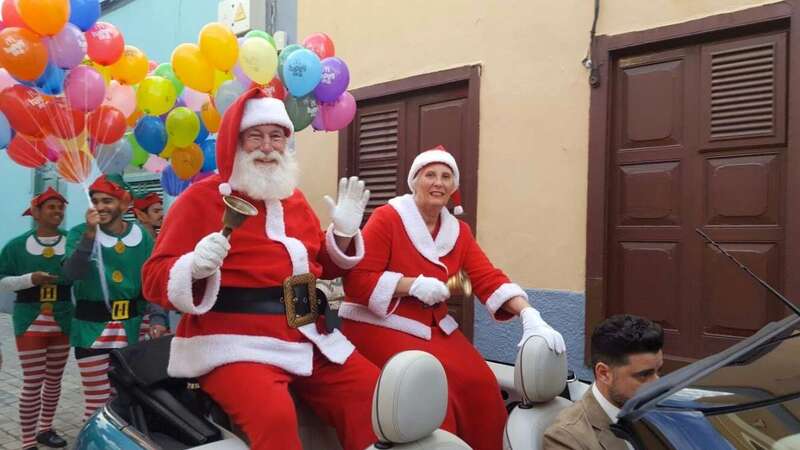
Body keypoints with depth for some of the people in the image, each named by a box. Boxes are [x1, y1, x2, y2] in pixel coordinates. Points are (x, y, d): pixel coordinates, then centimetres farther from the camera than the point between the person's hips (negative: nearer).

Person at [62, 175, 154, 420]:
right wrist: (90, 234, -29)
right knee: (96, 400, 0)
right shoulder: (80, 233, -3)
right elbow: (72, 273, -20)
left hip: (130, 328, 2)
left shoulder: (142, 237, 2)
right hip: (92, 328, -2)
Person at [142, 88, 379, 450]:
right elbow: (156, 279, -8)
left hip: (308, 338, 7)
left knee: (373, 391, 0)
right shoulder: (201, 197, -3)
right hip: (237, 342, -6)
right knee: (275, 416, -32)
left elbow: (321, 266, 24)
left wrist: (343, 233, 6)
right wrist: (195, 267, -28)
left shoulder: (294, 198, 16)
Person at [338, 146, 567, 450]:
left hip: (435, 327, 6)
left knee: (479, 383, -13)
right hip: (380, 323, -5)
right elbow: (356, 280, -14)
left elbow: (488, 277, -1)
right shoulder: (386, 219, -9)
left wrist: (529, 316, -16)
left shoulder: (458, 230, 9)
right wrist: (414, 284, -22)